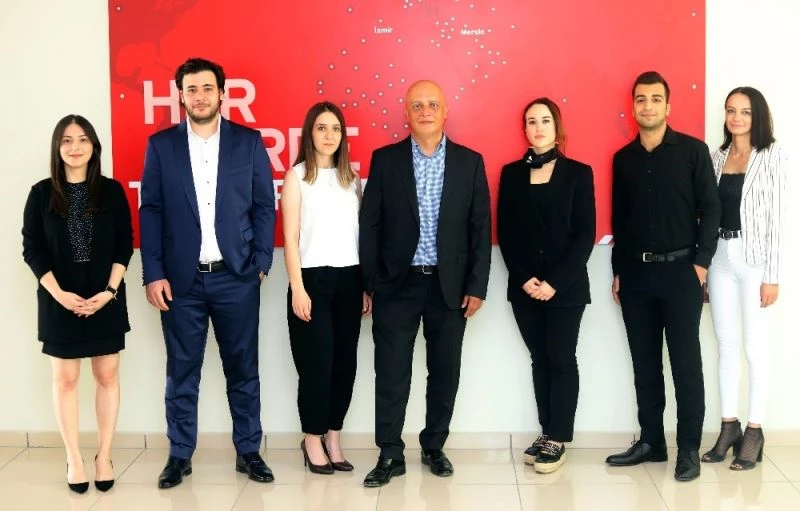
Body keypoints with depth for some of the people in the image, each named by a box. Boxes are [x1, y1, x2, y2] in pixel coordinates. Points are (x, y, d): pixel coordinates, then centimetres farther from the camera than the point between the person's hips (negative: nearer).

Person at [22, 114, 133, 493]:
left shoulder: (111, 191, 1)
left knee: (107, 375, 4)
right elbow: (31, 249, -1)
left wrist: (109, 291, -11)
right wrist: (59, 293, -12)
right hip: (60, 300, 0)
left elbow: (125, 245, 0)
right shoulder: (42, 193, 1)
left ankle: (104, 456, 14)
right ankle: (73, 459, 13)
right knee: (65, 378, 4)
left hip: (105, 298, 0)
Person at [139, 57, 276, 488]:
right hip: (181, 279, 0)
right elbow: (150, 211, 2)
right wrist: (153, 274, -5)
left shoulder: (249, 142, 3)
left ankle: (248, 452, 20)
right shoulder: (160, 145, 3)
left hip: (237, 277, 0)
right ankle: (179, 455, 20)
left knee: (243, 369, 8)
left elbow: (265, 206, 4)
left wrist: (262, 261, -3)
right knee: (181, 372, 8)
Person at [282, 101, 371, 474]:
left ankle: (333, 439, 19)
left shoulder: (351, 177, 11)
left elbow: (361, 233, 11)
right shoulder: (296, 176, 0)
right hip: (313, 278, -4)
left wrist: (367, 285, 7)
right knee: (317, 362, 0)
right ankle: (313, 441, 15)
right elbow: (290, 239, -4)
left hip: (349, 279, 4)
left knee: (345, 360, 6)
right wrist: (297, 289, -11)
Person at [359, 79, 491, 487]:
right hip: (397, 284, -1)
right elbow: (370, 224, 1)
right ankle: (390, 455, 12)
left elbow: (480, 228, 2)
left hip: (449, 285, 1)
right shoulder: (385, 159, 1)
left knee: (444, 373, 10)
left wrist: (477, 286, -3)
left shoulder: (470, 161, 3)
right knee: (391, 375, 1)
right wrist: (369, 283, -2)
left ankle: (434, 447, 26)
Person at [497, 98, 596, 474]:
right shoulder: (512, 173, 6)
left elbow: (585, 234, -6)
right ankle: (547, 433, 16)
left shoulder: (578, 173, -1)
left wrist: (556, 282, -14)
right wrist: (524, 278, -9)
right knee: (540, 359, 9)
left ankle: (558, 440, 7)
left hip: (567, 286, -3)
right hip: (524, 285, 3)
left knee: (562, 359, 0)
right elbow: (505, 232, 4)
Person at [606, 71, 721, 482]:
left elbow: (710, 210, -4)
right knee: (644, 362, 9)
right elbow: (618, 219, 11)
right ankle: (651, 441, 19)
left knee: (685, 362, 0)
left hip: (680, 270, -4)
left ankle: (689, 448, 8)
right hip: (635, 273, 4)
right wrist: (618, 271, 9)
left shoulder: (693, 151, -2)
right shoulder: (623, 158, 9)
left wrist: (701, 262, -10)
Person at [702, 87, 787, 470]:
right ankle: (729, 426, 18)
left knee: (755, 348, 1)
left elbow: (775, 217, -7)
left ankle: (754, 431, 10)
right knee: (726, 345, 9)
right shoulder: (718, 156, 9)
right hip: (720, 257, 5)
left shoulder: (772, 156, -4)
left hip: (753, 258, -5)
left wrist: (772, 275, -11)